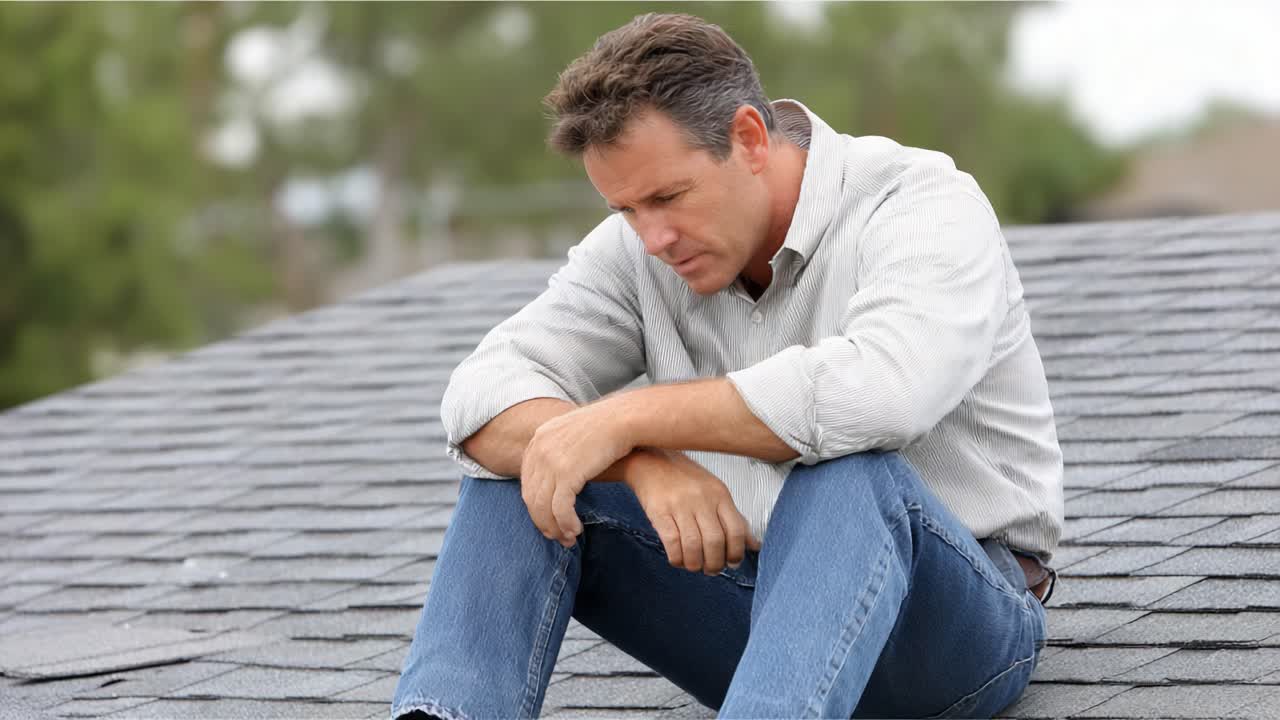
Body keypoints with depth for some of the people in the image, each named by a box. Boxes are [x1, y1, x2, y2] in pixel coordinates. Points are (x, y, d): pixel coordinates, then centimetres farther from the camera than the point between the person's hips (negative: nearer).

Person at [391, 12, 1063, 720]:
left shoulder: (923, 204, -17)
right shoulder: (639, 248, -1)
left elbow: (879, 392, -37)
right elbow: (482, 396, -12)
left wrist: (628, 417, -32)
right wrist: (646, 465, -31)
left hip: (960, 616, -5)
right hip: (755, 594, 5)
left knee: (845, 474, -38)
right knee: (514, 465, -11)